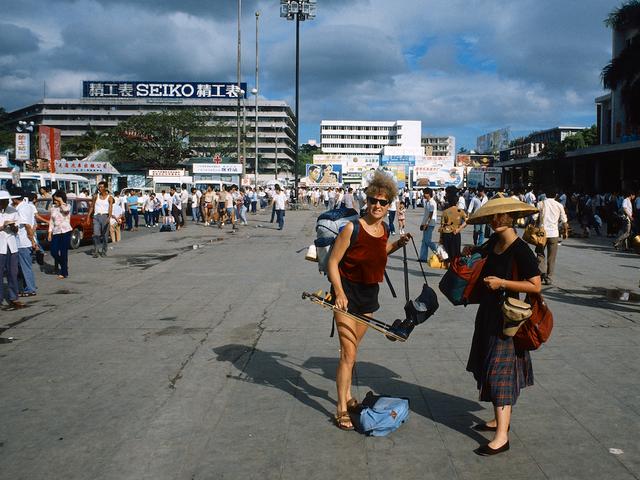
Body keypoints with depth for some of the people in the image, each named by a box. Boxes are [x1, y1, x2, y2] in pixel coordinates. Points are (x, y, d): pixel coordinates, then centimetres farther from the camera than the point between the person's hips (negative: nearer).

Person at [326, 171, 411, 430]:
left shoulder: (383, 229, 2)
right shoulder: (353, 228, -18)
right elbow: (332, 262, -16)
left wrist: (398, 244, 9)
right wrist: (339, 293, -23)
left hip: (369, 292, 7)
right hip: (348, 291, -6)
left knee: (353, 347, 20)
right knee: (348, 352, -7)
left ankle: (347, 396, 36)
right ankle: (341, 409, 3)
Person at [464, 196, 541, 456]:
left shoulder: (520, 250, -19)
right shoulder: (494, 242, 6)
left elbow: (535, 286, -22)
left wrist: (501, 282, -25)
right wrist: (474, 250, 12)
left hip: (506, 318, -9)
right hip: (488, 313, 9)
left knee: (500, 371, -9)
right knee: (489, 368, 15)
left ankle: (502, 437, -7)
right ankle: (499, 419, 30)